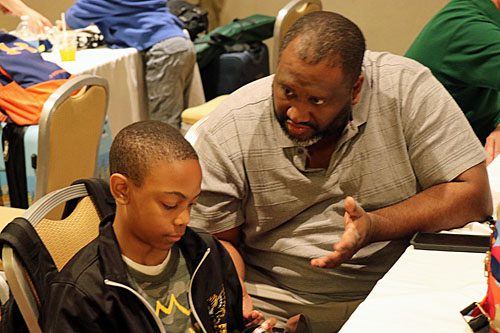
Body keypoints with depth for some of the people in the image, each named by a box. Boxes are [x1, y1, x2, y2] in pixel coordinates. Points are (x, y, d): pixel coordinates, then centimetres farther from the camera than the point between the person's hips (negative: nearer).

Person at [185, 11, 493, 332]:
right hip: (274, 301, 0)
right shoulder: (225, 133, -9)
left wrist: (375, 226, -23)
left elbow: (473, 195, -10)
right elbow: (218, 240, 0)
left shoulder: (407, 87, -11)